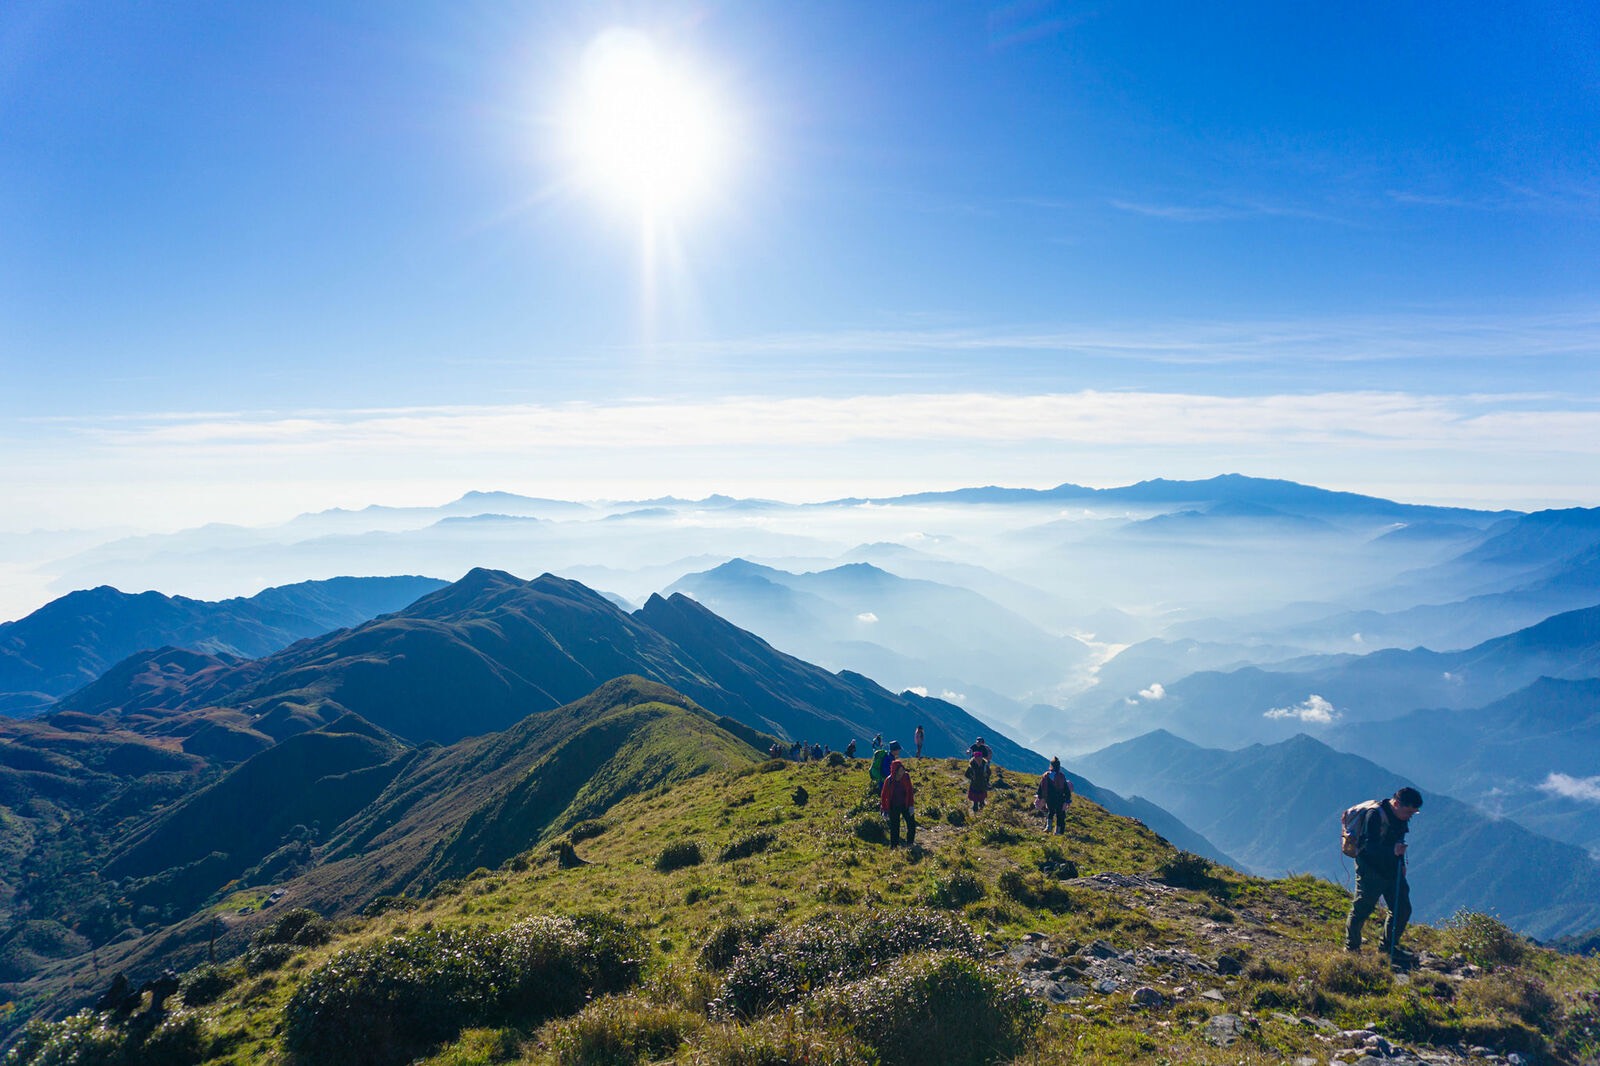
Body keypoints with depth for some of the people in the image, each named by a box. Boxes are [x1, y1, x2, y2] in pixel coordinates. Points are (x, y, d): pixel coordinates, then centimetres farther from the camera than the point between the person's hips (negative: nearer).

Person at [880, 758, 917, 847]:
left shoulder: (906, 777, -10)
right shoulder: (889, 781, -17)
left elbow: (910, 791, 0)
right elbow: (884, 795, -7)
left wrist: (911, 805, -4)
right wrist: (885, 810, -7)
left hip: (905, 805, 3)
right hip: (894, 807, -3)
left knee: (912, 825, 1)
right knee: (894, 827, 2)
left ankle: (910, 843, 21)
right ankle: (894, 846, 16)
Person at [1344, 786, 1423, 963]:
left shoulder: (1400, 818, 6)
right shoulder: (1375, 815, -21)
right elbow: (1369, 846, -27)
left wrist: (1401, 863, 14)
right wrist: (1392, 851, -39)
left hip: (1392, 871, 8)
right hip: (1371, 871, -8)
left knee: (1403, 909, 8)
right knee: (1361, 910, 0)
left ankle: (1389, 946, 26)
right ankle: (1351, 947, 18)